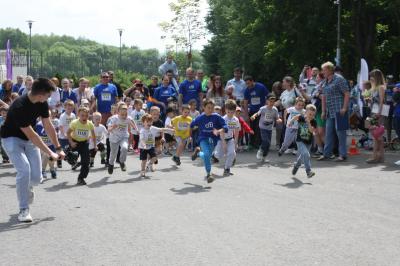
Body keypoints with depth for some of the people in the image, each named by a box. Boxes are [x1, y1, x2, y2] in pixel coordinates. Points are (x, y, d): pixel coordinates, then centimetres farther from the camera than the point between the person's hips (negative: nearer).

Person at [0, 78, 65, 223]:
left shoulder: (42, 103, -10)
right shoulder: (19, 107, -33)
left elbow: (48, 126, -2)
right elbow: (31, 135, -29)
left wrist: (58, 148, -4)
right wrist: (50, 153, -26)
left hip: (29, 140, 6)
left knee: (36, 178, -3)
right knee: (24, 169, -26)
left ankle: (26, 188, 35)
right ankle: (24, 210, -13)